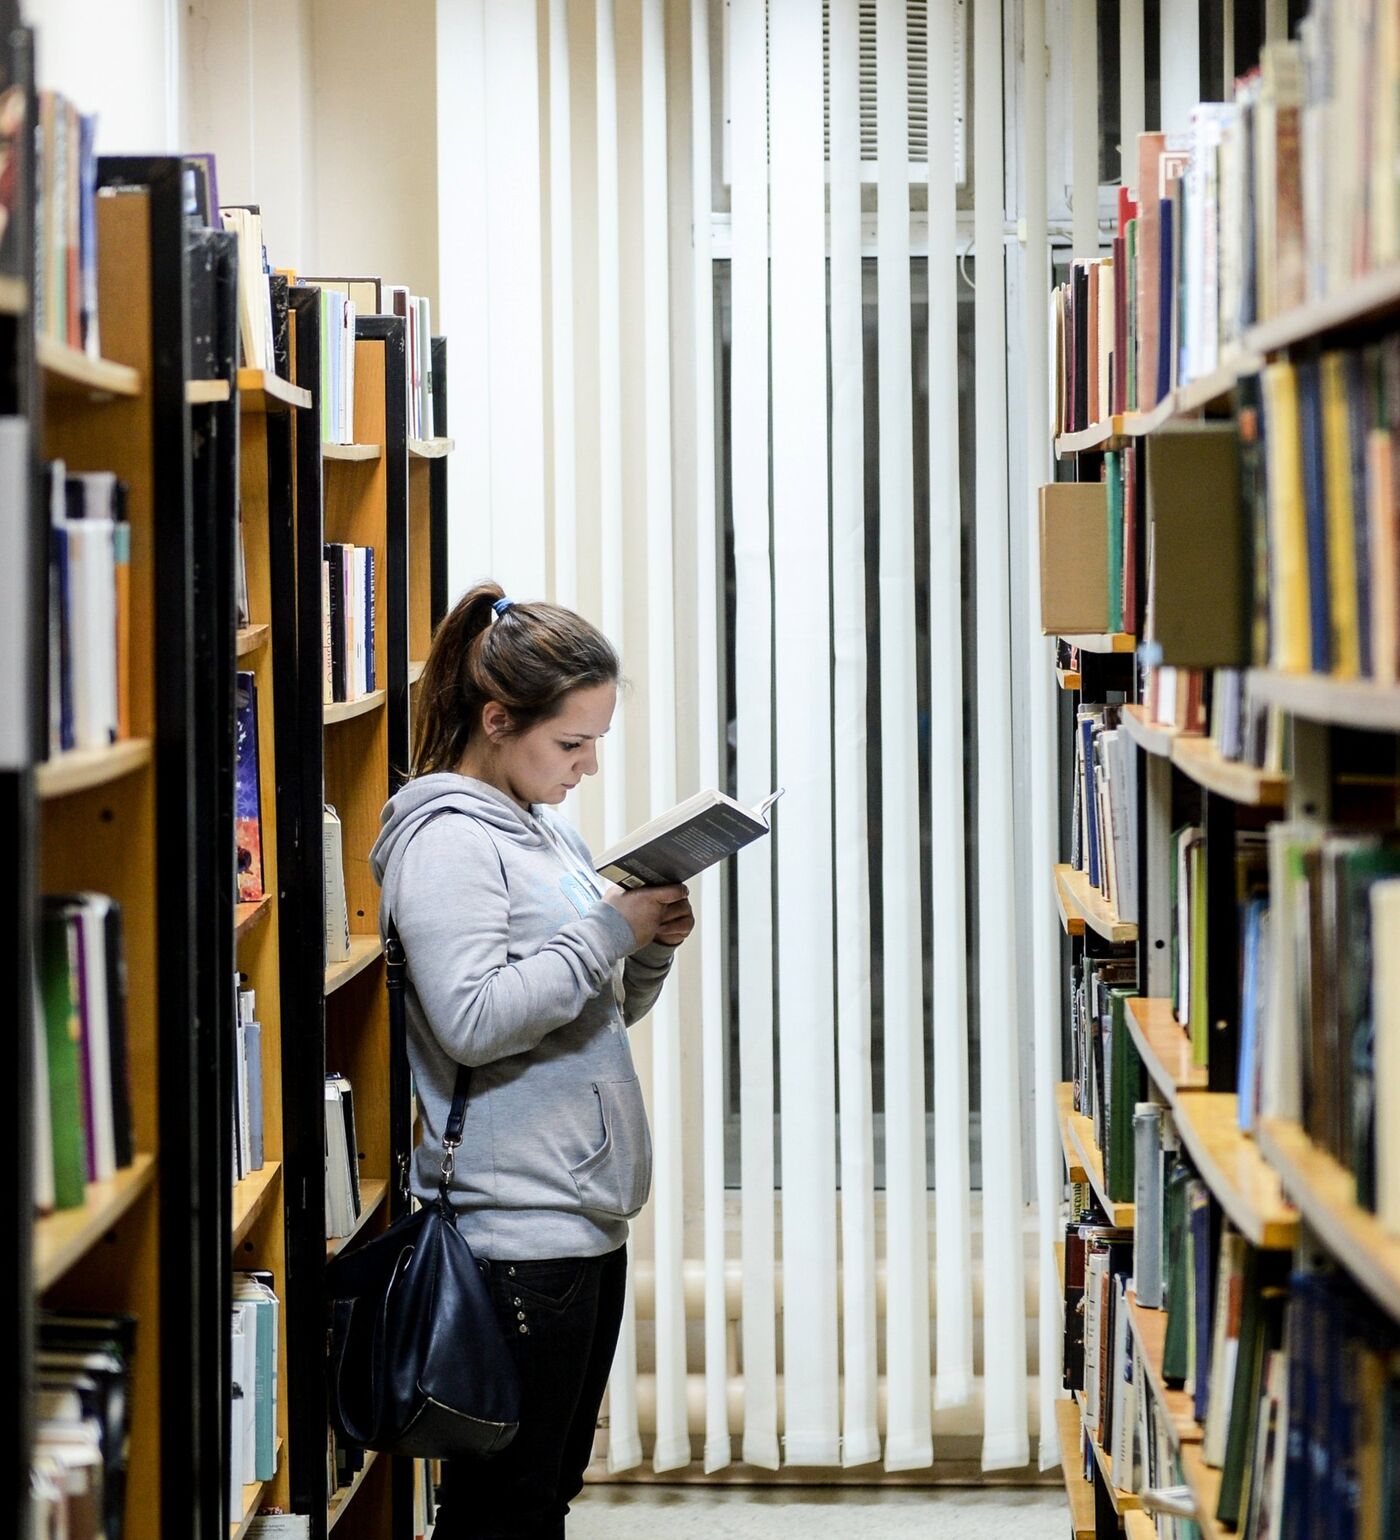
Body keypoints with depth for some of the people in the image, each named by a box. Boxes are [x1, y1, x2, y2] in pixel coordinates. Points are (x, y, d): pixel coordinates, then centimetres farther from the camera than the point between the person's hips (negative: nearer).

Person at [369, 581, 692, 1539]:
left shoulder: (549, 830, 16)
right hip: (515, 1229, -9)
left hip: (589, 1214, 9)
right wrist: (608, 929, -18)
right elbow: (471, 1021, -24)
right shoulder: (446, 839, -12)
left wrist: (652, 948, 4)